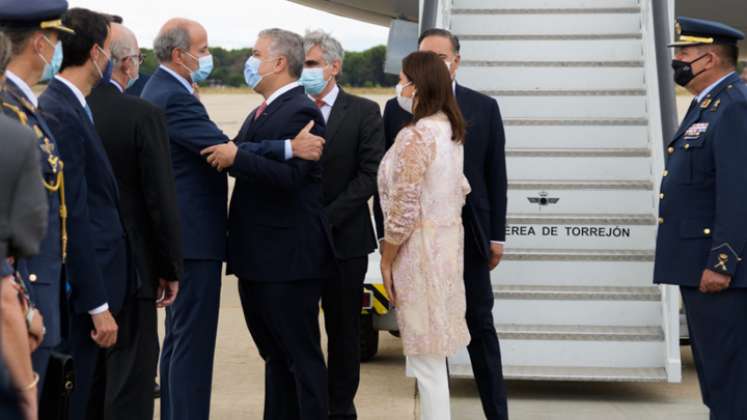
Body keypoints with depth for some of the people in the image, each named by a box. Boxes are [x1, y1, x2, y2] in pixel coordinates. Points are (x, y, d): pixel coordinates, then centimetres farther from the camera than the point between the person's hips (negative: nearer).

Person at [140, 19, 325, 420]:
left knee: (180, 337, 17)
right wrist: (289, 147, -32)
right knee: (193, 340, -6)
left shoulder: (161, 90, 14)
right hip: (194, 235, -11)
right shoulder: (173, 98, -19)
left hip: (179, 233, 11)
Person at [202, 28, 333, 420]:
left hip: (288, 256, -10)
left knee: (301, 354, -2)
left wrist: (236, 157, -30)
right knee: (274, 353, 17)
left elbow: (289, 174, -26)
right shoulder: (261, 112, 16)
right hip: (257, 256, 10)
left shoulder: (300, 112, -15)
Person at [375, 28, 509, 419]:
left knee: (480, 327, 5)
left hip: (467, 233, 0)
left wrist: (496, 235, 1)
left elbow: (496, 176, 5)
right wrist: (386, 234, 0)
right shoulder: (397, 109, 4)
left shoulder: (484, 108, 4)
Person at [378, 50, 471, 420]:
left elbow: (404, 210, -20)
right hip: (447, 238, 9)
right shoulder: (451, 130, 9)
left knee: (425, 355, -1)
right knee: (434, 348, 16)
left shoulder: (415, 136, -19)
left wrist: (386, 260, -10)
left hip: (419, 247, -9)